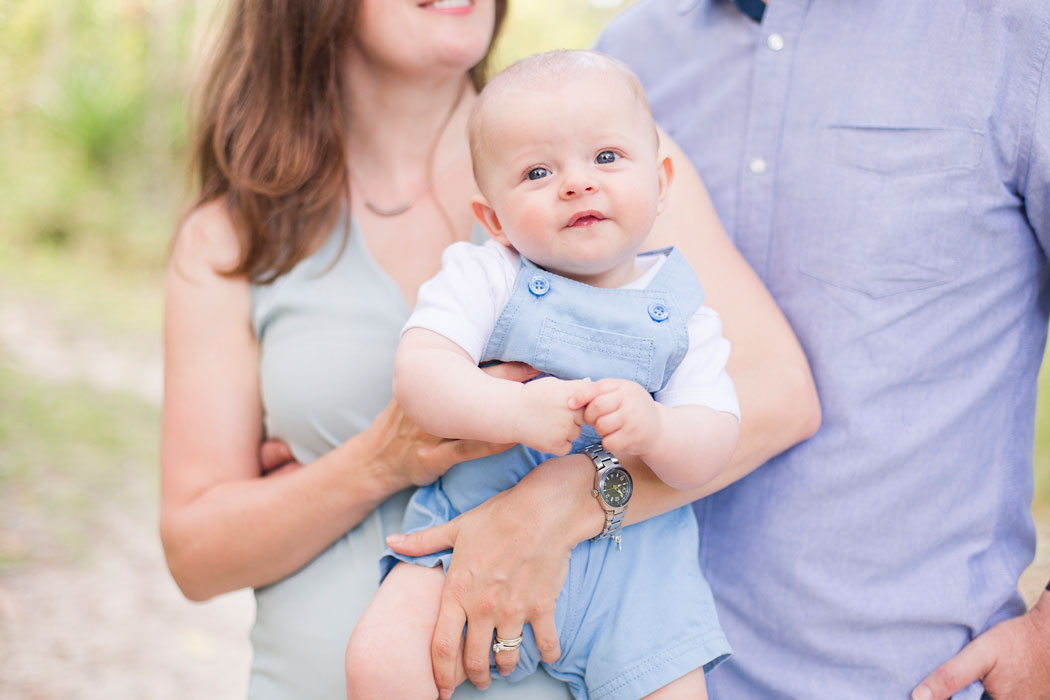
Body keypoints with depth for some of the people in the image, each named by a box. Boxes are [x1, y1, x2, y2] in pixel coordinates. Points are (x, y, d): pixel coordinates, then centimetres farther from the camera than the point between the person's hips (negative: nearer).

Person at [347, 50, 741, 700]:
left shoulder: (681, 313, 3)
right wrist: (515, 410, -32)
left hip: (628, 557, 2)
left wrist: (655, 428, -28)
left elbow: (713, 446, -6)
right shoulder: (485, 276, -2)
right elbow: (418, 372, -16)